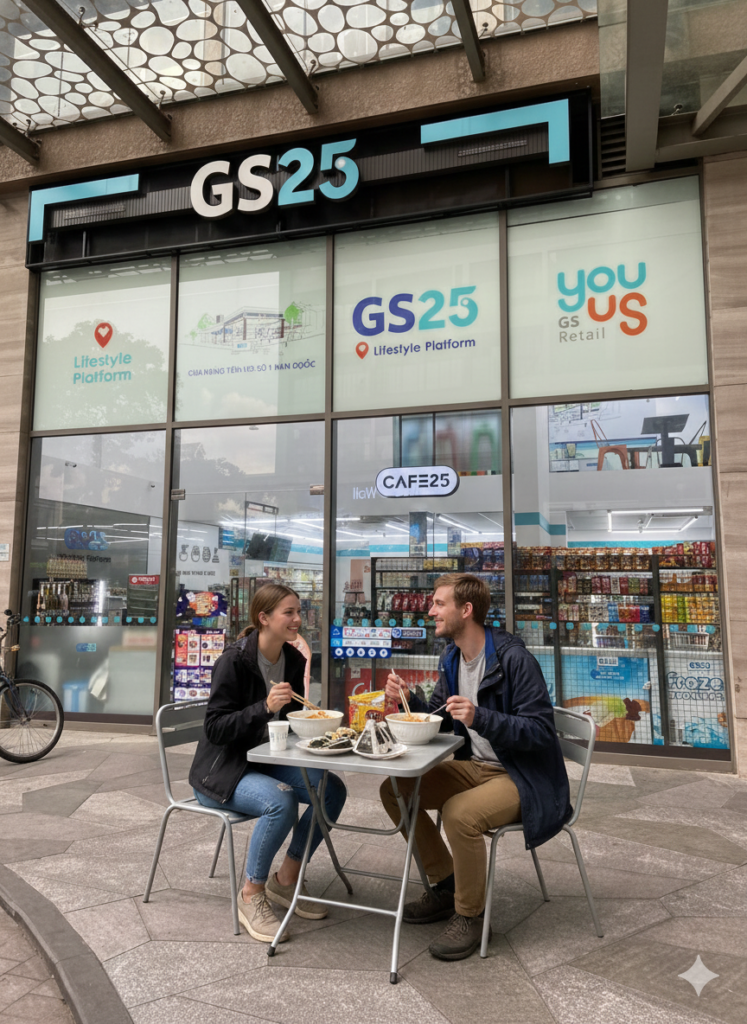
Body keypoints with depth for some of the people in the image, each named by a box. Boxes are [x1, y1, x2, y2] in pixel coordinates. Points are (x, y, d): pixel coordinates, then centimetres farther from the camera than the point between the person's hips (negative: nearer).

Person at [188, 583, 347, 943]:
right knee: (280, 800, -32)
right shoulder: (234, 660, -20)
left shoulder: (294, 660, 0)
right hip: (221, 770, -7)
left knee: (332, 789, -11)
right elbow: (214, 728, -22)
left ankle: (286, 879, 8)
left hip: (266, 761, 7)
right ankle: (252, 896, -9)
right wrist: (265, 707, -33)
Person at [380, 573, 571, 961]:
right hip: (475, 766, 9)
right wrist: (406, 699, -7)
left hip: (524, 778, -8)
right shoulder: (451, 658, 5)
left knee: (459, 813, -33)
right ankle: (445, 885, 14)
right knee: (394, 790, -3)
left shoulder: (513, 658, -21)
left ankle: (469, 915, -6)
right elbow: (438, 719, 13)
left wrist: (480, 718, -34)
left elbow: (541, 731, -23)